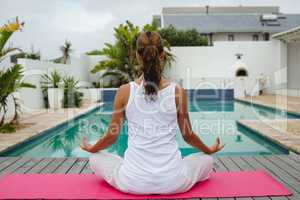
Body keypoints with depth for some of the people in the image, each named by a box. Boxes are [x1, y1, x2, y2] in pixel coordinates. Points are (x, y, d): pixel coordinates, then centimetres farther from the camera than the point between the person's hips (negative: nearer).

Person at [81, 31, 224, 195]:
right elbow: (188, 135, 6)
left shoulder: (125, 91, -7)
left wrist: (91, 149, 26)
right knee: (207, 161, 30)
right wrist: (209, 150, 27)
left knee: (95, 159, 28)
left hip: (133, 182, 0)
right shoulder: (178, 91, -6)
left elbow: (112, 136, 3)